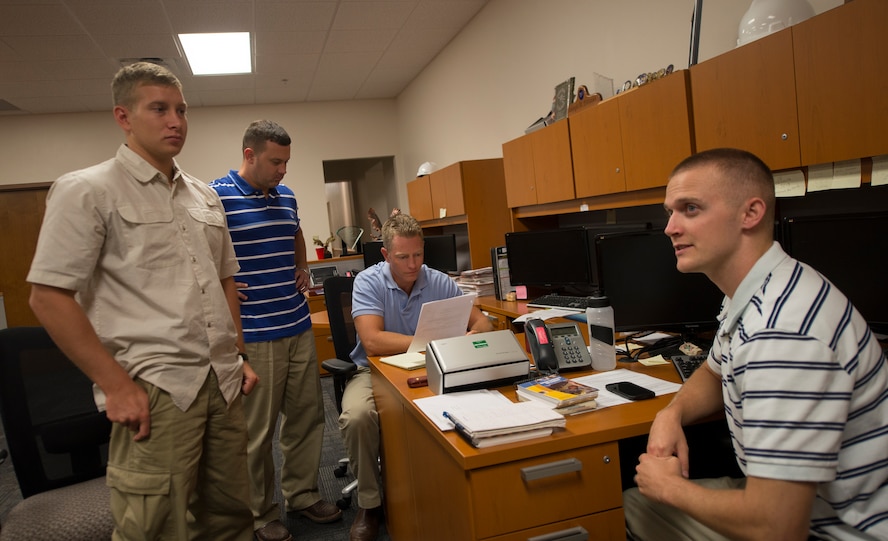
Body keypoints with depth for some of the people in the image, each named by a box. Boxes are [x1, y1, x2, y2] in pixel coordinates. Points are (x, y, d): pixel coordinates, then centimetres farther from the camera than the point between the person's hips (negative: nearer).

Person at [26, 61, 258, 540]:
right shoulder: (86, 190, -4)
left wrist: (239, 355, 14)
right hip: (153, 392, -6)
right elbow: (48, 297, -9)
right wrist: (116, 385, -13)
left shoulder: (204, 195, 15)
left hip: (223, 384, 6)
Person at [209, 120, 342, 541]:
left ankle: (302, 493, 32)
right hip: (253, 334, -7)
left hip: (299, 326, 7)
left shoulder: (286, 196, 12)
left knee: (308, 414, 14)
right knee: (257, 429, 6)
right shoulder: (215, 197, -10)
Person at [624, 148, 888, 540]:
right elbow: (716, 373, 18)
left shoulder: (784, 330, -32)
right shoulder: (748, 295, -2)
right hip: (780, 506, 8)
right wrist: (672, 413, -3)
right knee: (633, 504, 11)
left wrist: (671, 488, -13)